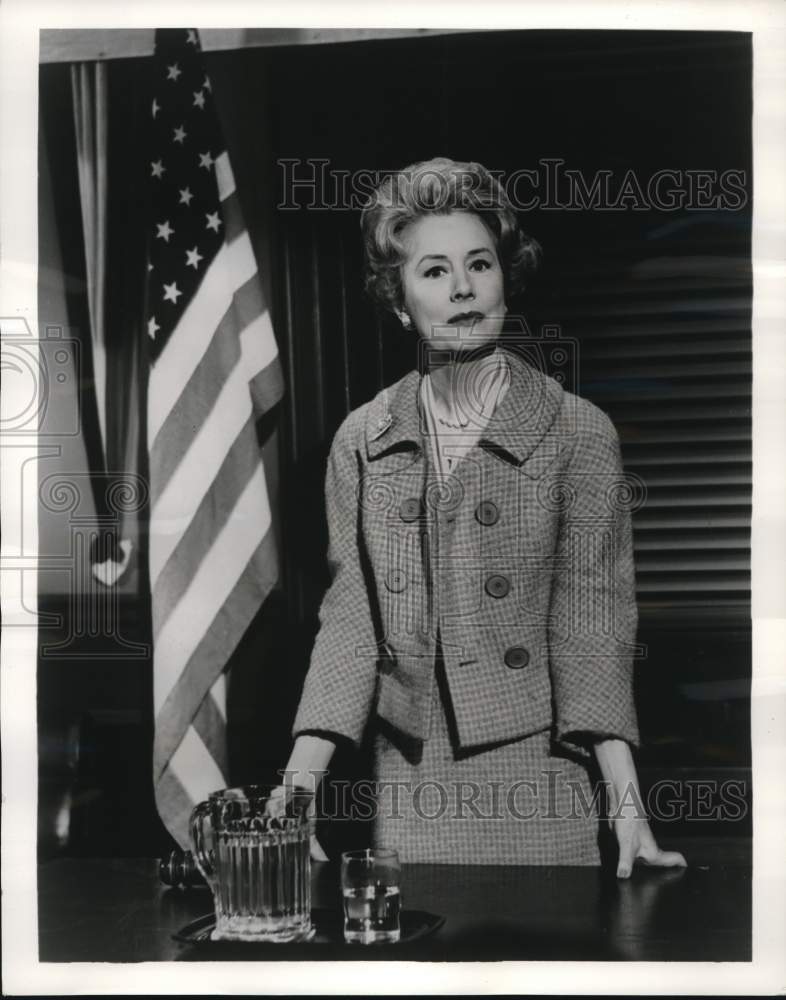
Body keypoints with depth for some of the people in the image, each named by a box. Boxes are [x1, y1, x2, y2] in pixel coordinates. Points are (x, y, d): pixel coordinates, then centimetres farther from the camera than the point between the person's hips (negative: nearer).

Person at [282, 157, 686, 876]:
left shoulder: (578, 433, -3)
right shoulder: (361, 442, 5)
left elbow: (590, 620, -6)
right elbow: (350, 618, 2)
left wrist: (626, 802, -15)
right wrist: (296, 790, -7)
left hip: (538, 795, -2)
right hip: (408, 795, 2)